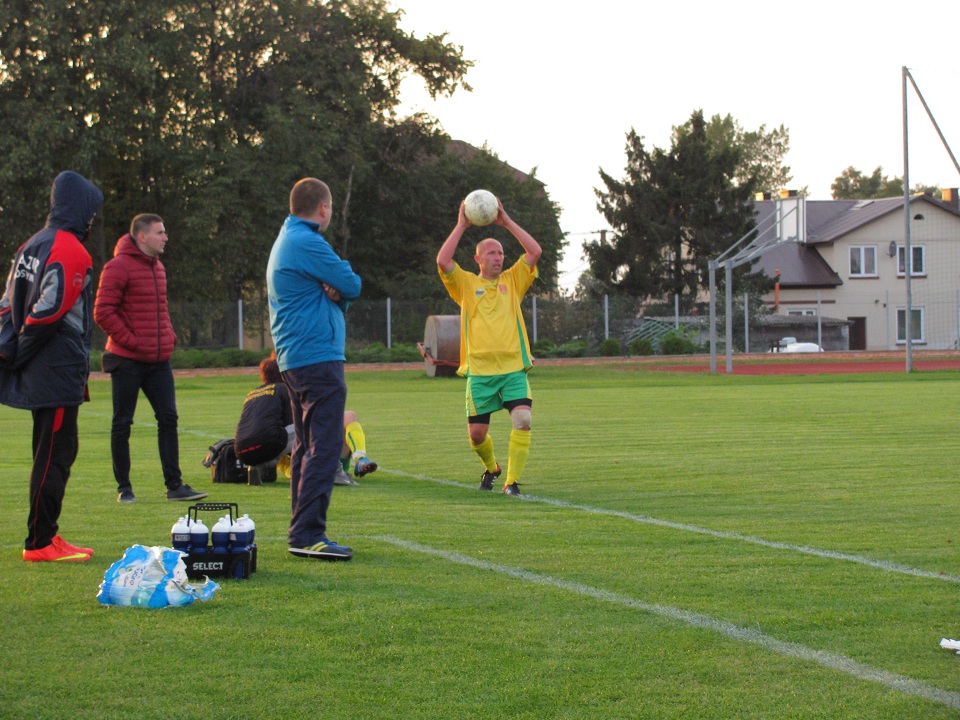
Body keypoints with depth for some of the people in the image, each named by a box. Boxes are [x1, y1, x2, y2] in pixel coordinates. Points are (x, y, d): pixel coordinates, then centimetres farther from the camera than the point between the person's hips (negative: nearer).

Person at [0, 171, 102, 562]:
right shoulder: (72, 253, -15)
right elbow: (48, 312, -20)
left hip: (36, 371, 9)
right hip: (59, 372, -9)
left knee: (52, 452, 16)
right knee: (56, 453, -5)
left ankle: (44, 535, 20)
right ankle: (40, 543, -3)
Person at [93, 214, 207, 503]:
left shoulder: (157, 266, 14)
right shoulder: (119, 267, -11)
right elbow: (103, 313, -15)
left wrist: (169, 336, 12)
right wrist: (130, 340, -16)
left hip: (159, 360, 7)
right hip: (127, 360, -7)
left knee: (168, 419, 3)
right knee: (122, 424, 2)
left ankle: (174, 485, 6)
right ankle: (124, 488, 9)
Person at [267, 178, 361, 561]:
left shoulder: (284, 241, 19)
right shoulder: (307, 243, -14)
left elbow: (343, 290, 16)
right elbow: (352, 285, -11)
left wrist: (336, 290, -6)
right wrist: (344, 284, 9)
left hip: (293, 358, 11)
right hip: (318, 357, -11)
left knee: (307, 445, 13)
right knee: (324, 445, -12)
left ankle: (302, 532, 16)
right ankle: (308, 533, -17)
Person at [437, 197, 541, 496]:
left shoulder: (512, 281, 13)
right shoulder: (466, 284, 9)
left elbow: (535, 252, 2)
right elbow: (442, 261, -7)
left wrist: (507, 221, 2)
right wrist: (461, 226, -5)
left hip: (513, 368, 1)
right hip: (479, 370, 0)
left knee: (523, 419, -21)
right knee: (477, 434, 2)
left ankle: (512, 480, -13)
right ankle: (491, 468, 34)